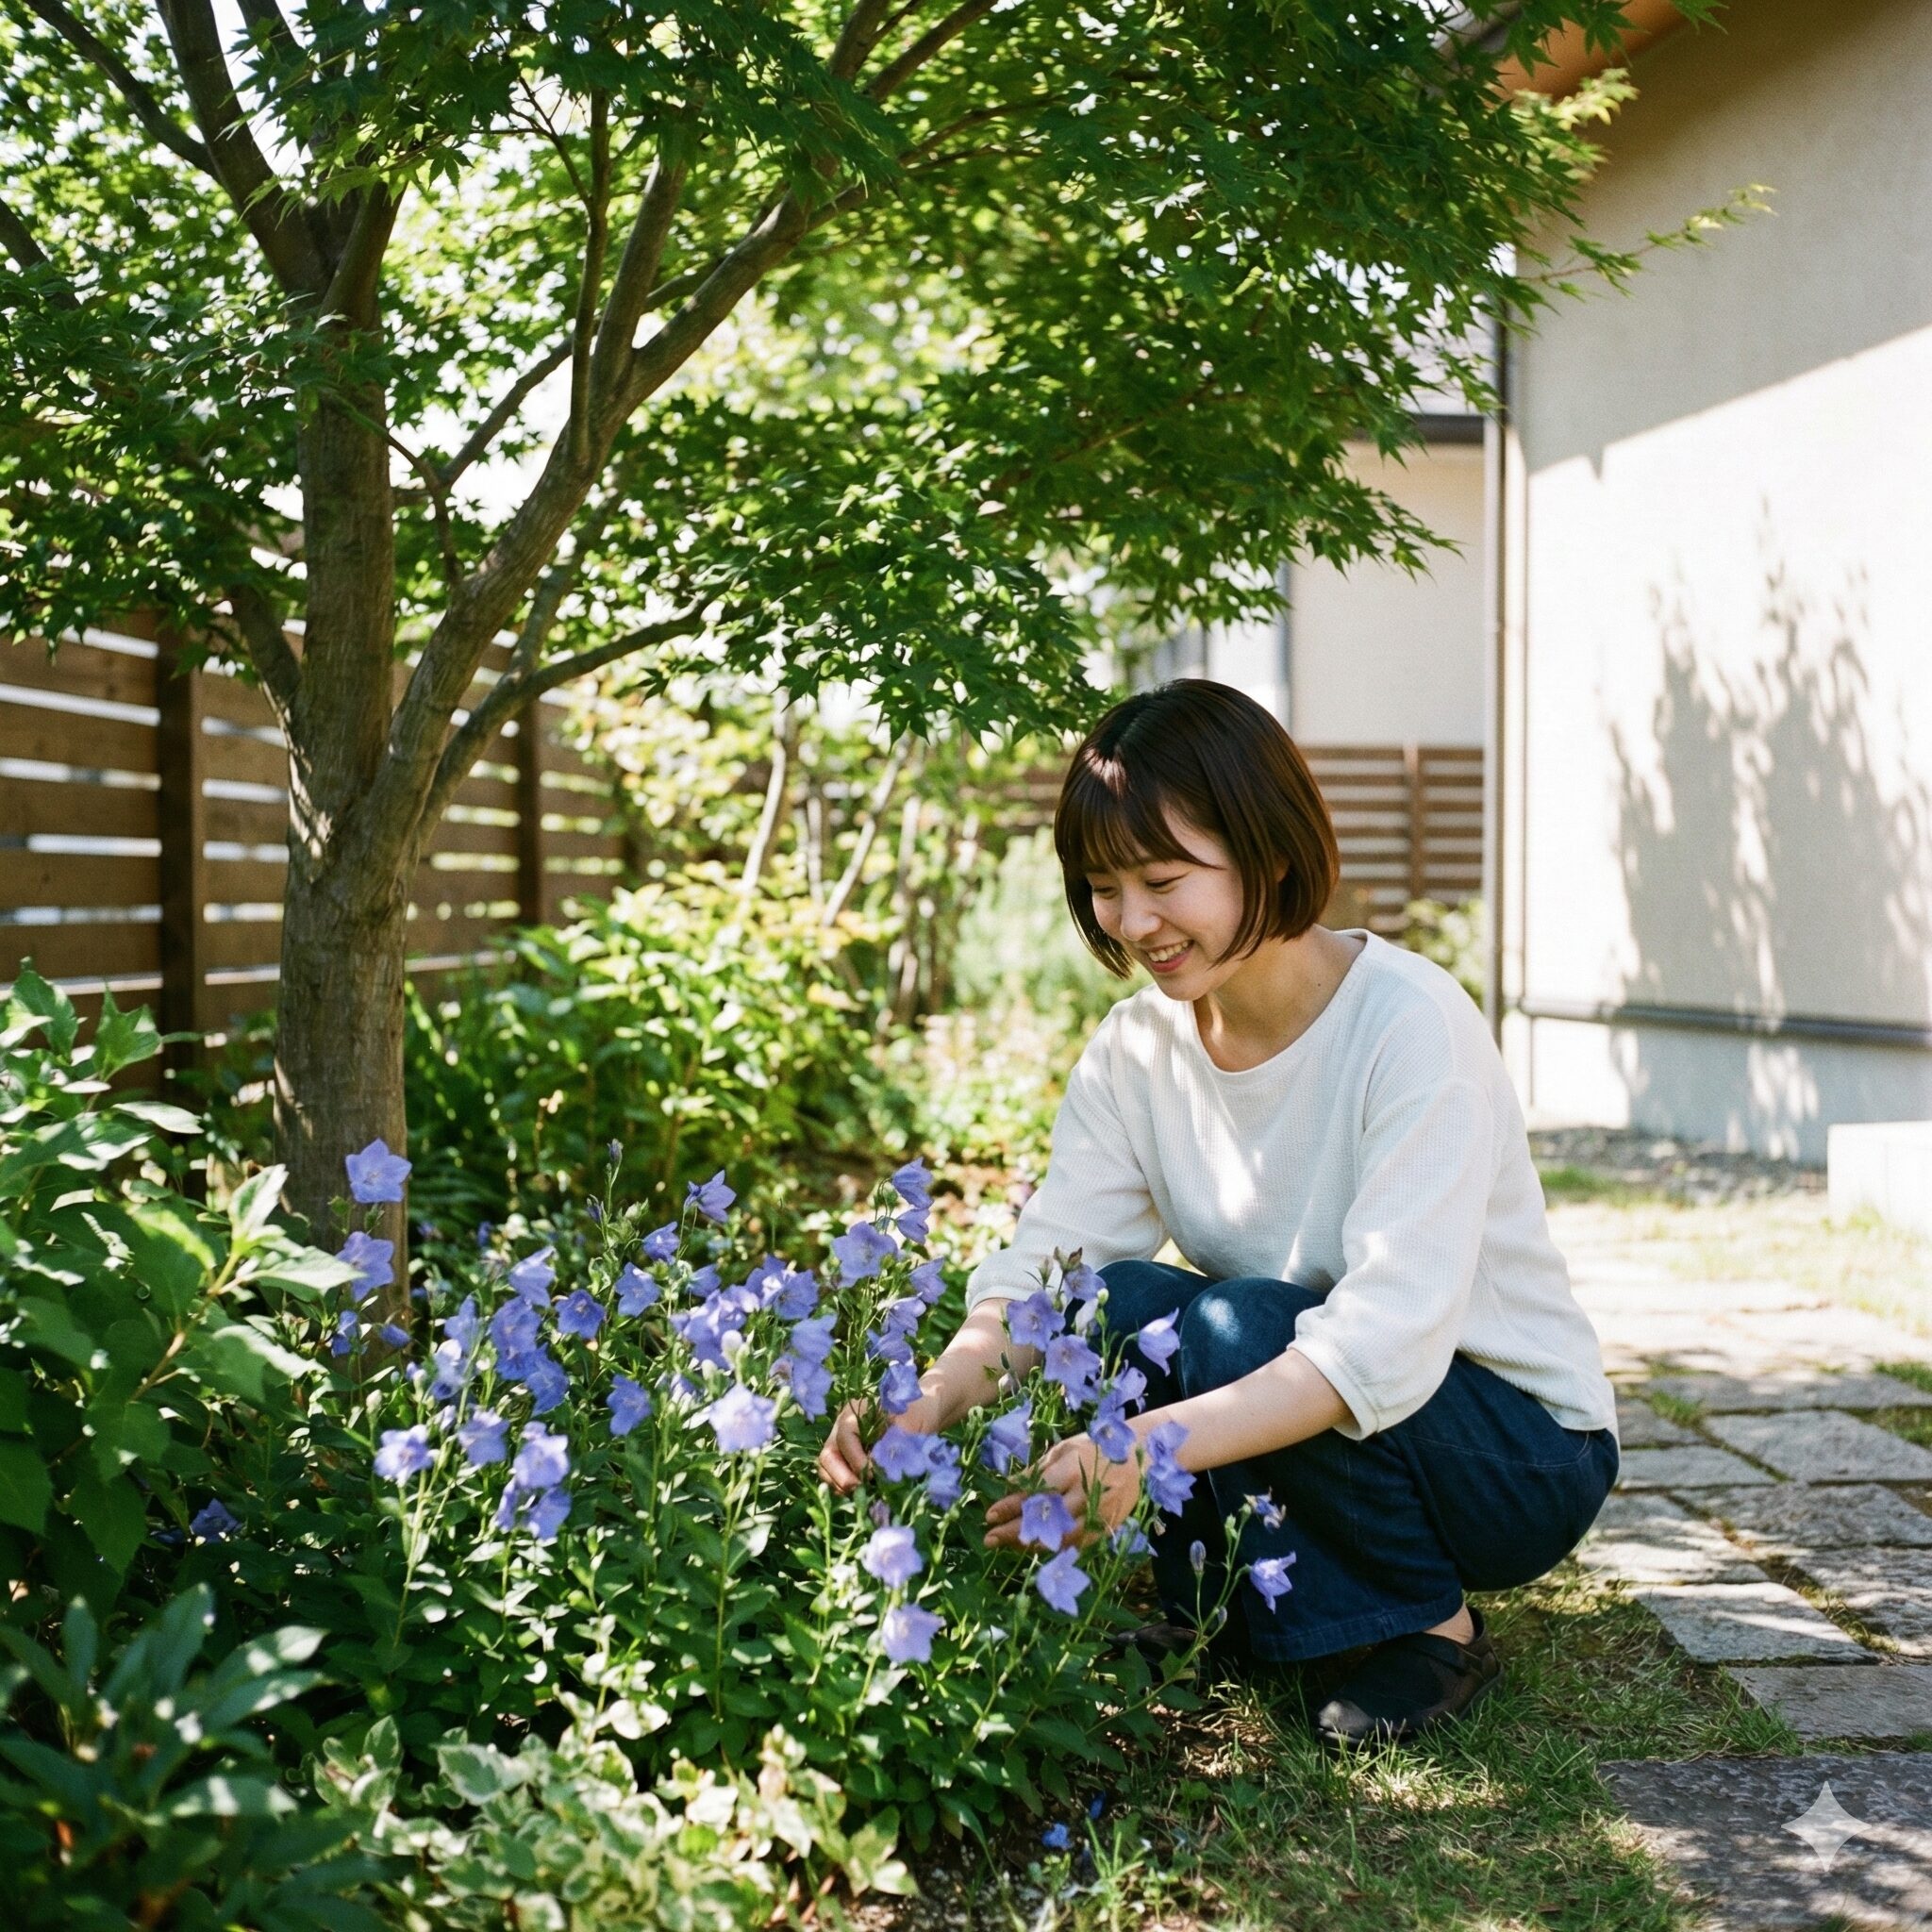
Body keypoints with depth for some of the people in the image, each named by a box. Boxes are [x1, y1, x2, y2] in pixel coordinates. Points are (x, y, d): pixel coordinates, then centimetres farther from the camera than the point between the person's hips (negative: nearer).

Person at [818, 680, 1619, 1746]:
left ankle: (1431, 1628, -8)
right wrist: (931, 1404, -36)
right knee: (1111, 1308, -22)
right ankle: (1242, 1622, -3)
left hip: (1529, 1456, -5)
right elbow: (1042, 1267, -14)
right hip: (1297, 1415, 5)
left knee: (1242, 1326, -31)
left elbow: (1390, 1338, -35)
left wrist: (1147, 1450, -48)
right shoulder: (1136, 1047, -5)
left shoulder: (1412, 1026, -24)